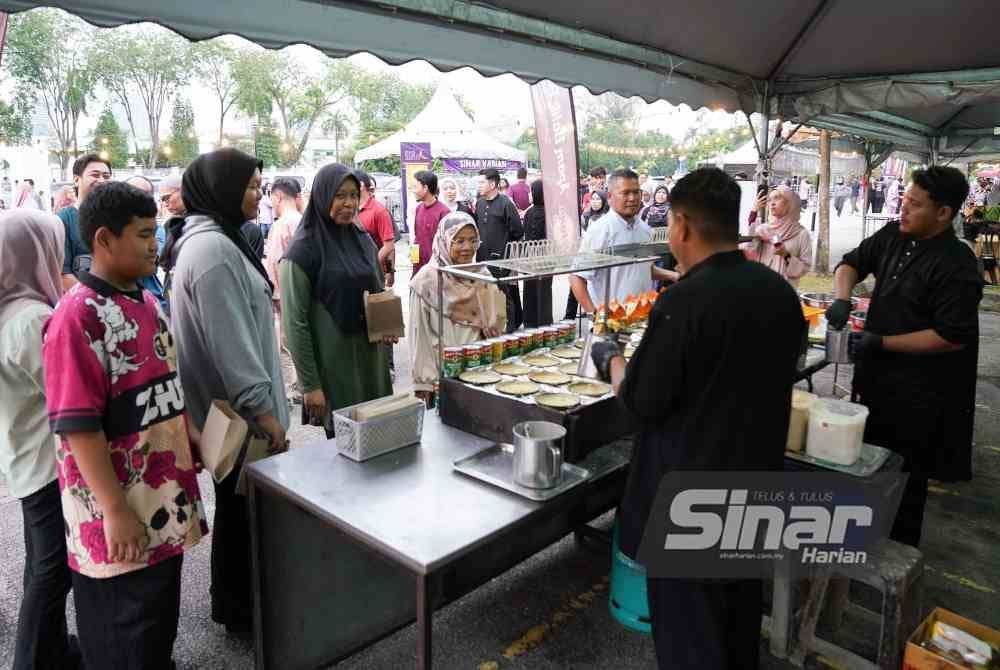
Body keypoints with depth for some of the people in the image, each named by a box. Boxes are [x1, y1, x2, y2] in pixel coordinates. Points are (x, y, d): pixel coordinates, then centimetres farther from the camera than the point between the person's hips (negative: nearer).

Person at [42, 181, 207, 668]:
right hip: (120, 517, -7)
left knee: (162, 624, 23)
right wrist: (116, 510, -21)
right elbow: (77, 425, -22)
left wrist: (189, 438, 14)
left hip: (164, 500, 7)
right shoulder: (77, 316, -19)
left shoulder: (146, 302, 7)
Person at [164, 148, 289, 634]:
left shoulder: (213, 240, 12)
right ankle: (239, 610, 24)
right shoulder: (212, 248, -21)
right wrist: (263, 408, -23)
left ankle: (236, 600, 38)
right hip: (239, 410, -10)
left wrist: (263, 401, 22)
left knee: (240, 506, 21)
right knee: (242, 508, 5)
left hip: (232, 404, 10)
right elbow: (230, 341, -26)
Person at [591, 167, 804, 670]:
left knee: (689, 617, 11)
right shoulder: (780, 291, -2)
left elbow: (642, 402, -20)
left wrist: (611, 360, -1)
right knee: (741, 606, 26)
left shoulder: (683, 302, -25)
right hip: (756, 476, 7)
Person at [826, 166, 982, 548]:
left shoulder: (956, 266, -20)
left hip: (916, 390, -7)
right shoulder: (893, 236, 1)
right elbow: (852, 263, 12)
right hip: (876, 375, 7)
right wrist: (843, 299, -9)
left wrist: (881, 342, -22)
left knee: (904, 474, 6)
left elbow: (953, 337, -22)